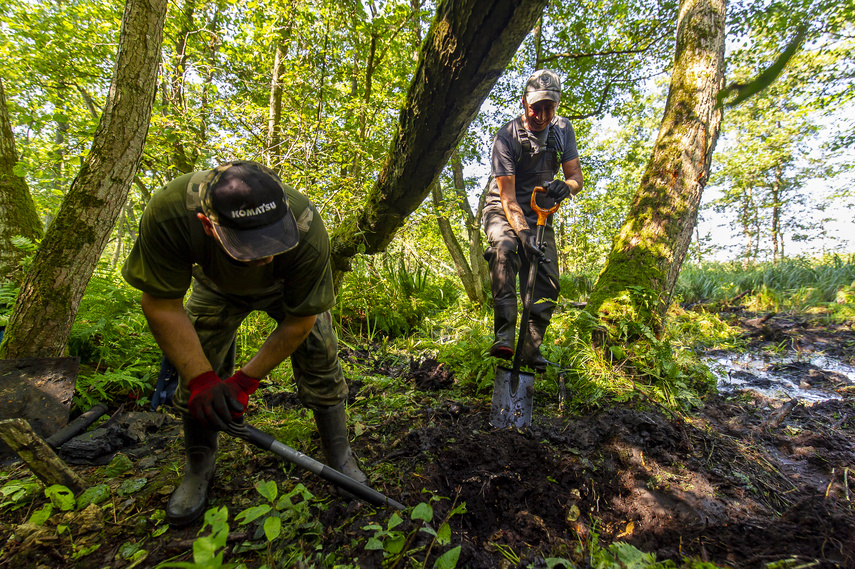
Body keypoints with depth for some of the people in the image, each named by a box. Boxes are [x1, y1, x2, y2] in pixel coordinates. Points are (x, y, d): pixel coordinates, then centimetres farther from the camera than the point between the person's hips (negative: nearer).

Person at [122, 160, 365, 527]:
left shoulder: (308, 231, -42)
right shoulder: (168, 212, -39)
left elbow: (299, 321, -29)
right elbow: (161, 303, -26)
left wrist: (245, 380, -26)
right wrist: (201, 378, -32)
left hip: (291, 289, -1)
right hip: (217, 286, 2)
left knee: (321, 360, -10)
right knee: (196, 367, -5)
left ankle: (340, 457, 12)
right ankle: (198, 468, 23)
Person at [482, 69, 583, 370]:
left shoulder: (562, 130, -1)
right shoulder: (506, 137, -16)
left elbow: (576, 176, 1)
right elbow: (507, 197, -24)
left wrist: (566, 185, -26)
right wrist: (524, 234, -39)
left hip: (540, 213, 5)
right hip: (503, 210, -4)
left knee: (547, 282, -11)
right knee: (504, 248, -38)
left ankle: (531, 347, 0)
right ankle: (504, 334, -36)